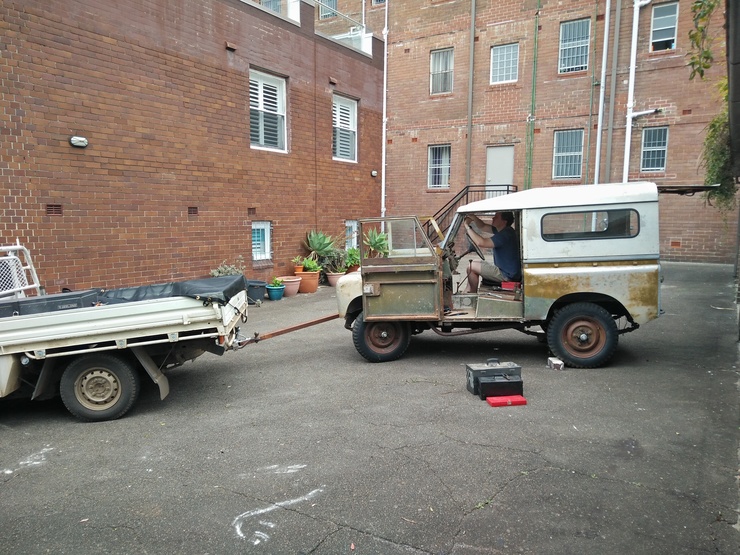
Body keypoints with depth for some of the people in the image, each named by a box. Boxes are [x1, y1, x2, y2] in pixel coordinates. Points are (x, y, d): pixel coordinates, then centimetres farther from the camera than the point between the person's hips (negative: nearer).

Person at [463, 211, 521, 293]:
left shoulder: (505, 234, -25)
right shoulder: (500, 230, 7)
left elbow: (481, 243, -30)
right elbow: (483, 227, 15)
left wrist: (467, 227, -22)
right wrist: (472, 217, -4)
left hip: (508, 275, -11)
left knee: (472, 267, -9)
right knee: (475, 263, 20)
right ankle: (467, 293, 21)